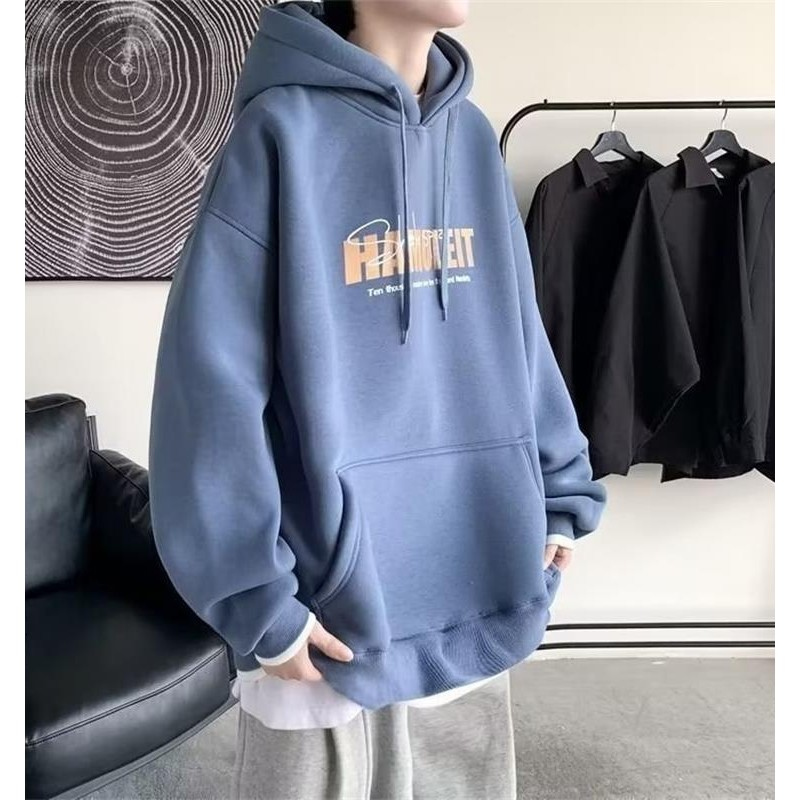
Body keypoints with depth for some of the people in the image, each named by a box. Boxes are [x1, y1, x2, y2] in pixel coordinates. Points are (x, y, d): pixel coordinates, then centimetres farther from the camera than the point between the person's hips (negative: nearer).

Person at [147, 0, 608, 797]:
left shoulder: (473, 138, 7)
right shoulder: (283, 131, -11)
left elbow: (514, 331, 11)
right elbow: (212, 375, -15)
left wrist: (558, 494, 7)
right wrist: (256, 599, -16)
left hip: (470, 579, 6)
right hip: (335, 593, -5)